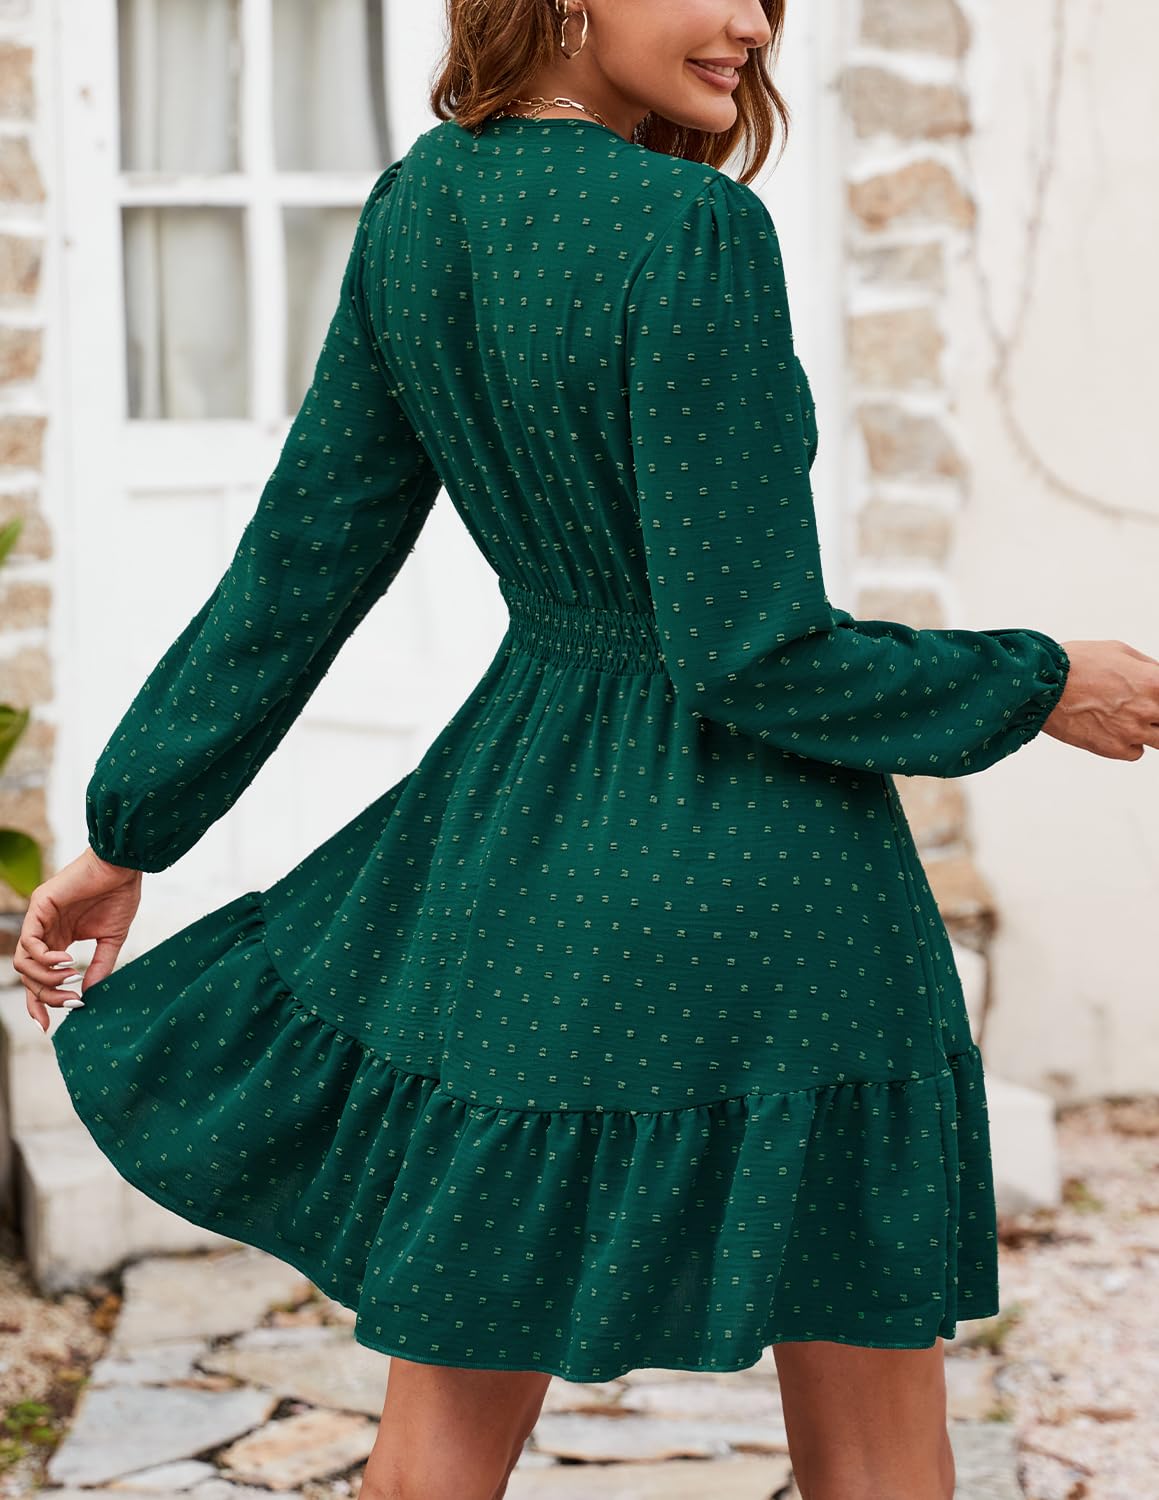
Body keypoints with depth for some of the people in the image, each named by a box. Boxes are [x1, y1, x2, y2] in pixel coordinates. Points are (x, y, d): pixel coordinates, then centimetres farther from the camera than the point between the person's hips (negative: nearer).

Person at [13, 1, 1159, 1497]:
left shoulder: (412, 210, 2)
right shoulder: (695, 232, -20)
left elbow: (300, 564, 5)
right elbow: (751, 647, -19)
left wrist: (128, 830, 14)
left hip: (513, 826, 7)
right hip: (751, 871, -6)